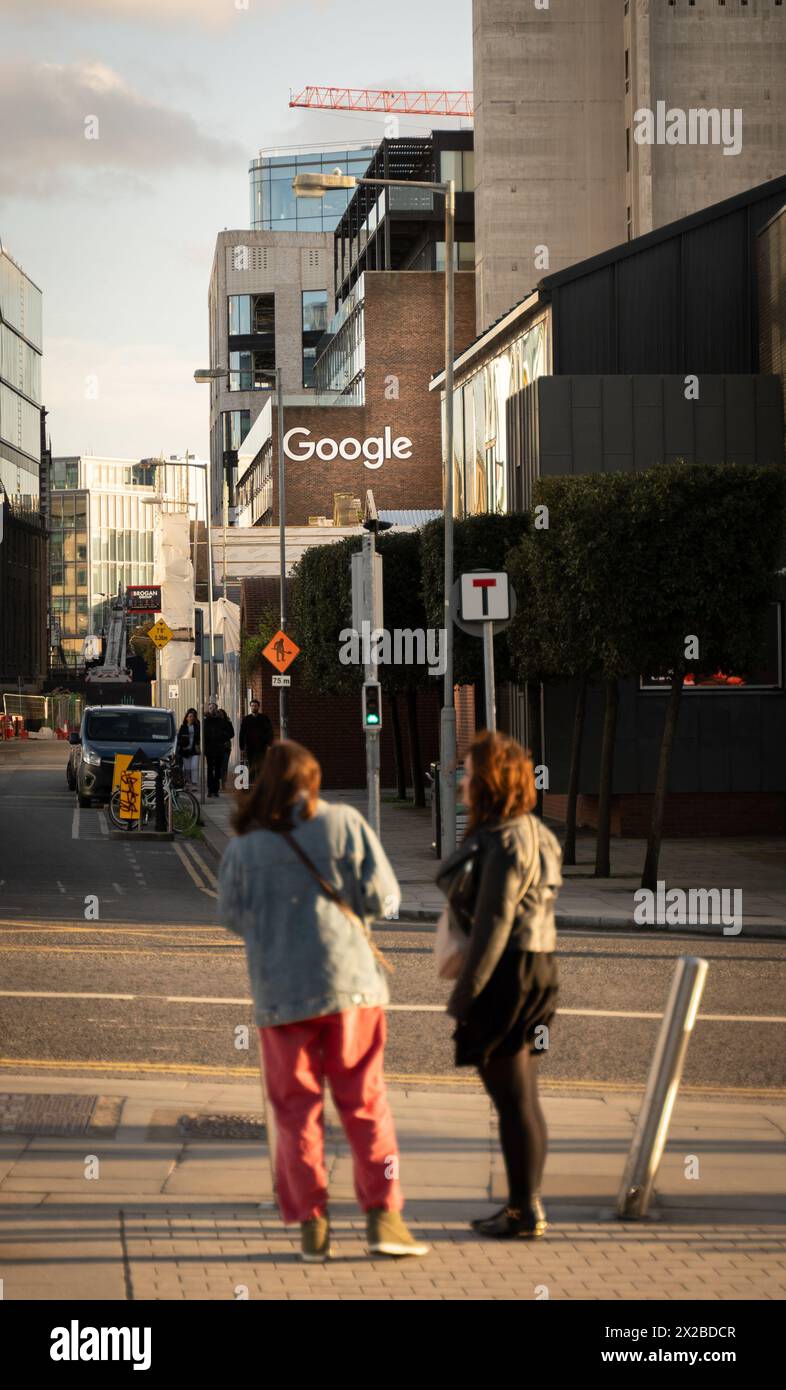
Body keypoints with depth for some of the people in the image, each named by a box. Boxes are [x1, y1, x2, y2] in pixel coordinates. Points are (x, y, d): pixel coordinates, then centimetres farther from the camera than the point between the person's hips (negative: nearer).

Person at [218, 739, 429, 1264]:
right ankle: (382, 1216, 1)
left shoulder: (244, 847, -2)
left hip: (280, 993, 0)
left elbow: (233, 916, 8)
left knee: (297, 1109, 8)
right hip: (349, 982, 0)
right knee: (365, 1102, 7)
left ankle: (312, 1225, 6)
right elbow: (383, 895, -4)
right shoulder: (345, 823, -4)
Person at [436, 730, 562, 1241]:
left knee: (513, 1098, -2)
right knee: (521, 1096, 15)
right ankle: (526, 1204, 22)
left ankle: (525, 1211, 4)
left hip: (504, 977, -10)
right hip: (531, 971, 10)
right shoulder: (529, 833, 12)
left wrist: (463, 996, -17)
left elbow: (493, 926, -21)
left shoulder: (506, 844, -18)